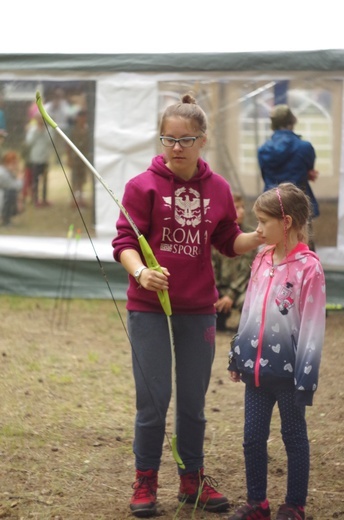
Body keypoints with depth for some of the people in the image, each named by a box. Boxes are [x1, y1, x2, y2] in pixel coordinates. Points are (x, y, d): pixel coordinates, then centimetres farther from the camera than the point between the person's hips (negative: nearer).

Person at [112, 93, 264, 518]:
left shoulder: (218, 189, 3)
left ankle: (192, 479, 28)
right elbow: (125, 241, -11)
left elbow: (229, 242, 13)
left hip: (198, 310, 3)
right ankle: (145, 482, 15)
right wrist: (140, 272, -30)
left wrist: (262, 236, -5)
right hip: (149, 310, -3)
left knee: (193, 399, 13)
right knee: (154, 399, 0)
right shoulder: (144, 185, -8)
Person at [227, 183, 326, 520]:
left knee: (294, 436, 8)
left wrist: (306, 377, -14)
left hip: (288, 370, -6)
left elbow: (312, 327, -14)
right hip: (257, 366, 6)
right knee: (253, 437, 10)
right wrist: (237, 357, 16)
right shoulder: (262, 260, 6)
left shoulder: (308, 267, -14)